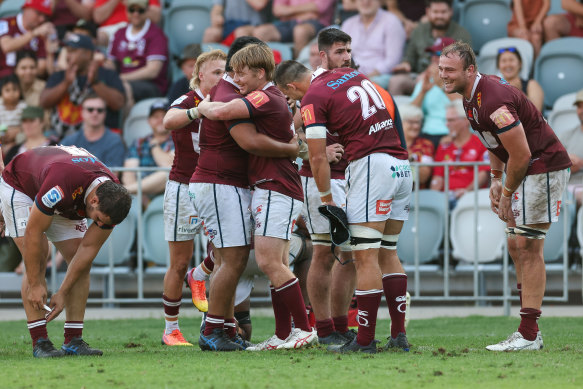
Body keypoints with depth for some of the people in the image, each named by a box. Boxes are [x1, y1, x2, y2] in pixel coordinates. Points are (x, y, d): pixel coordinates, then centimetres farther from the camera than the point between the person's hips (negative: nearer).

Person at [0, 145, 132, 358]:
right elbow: (33, 232, -35)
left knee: (82, 265, -6)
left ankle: (73, 340, -4)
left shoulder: (112, 199, -26)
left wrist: (62, 294, -19)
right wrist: (35, 285, -30)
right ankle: (39, 341, -19)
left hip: (64, 206, 6)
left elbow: (89, 248, -17)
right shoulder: (62, 185, -45)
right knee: (38, 261, -20)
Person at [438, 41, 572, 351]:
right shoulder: (470, 96, 5)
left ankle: (528, 335, -9)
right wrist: (496, 180, 13)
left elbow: (521, 155, -24)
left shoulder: (493, 101, -27)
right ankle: (528, 330, 15)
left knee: (528, 247, -10)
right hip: (525, 171, 10)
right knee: (516, 246, 11)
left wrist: (507, 193, -11)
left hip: (544, 168, -10)